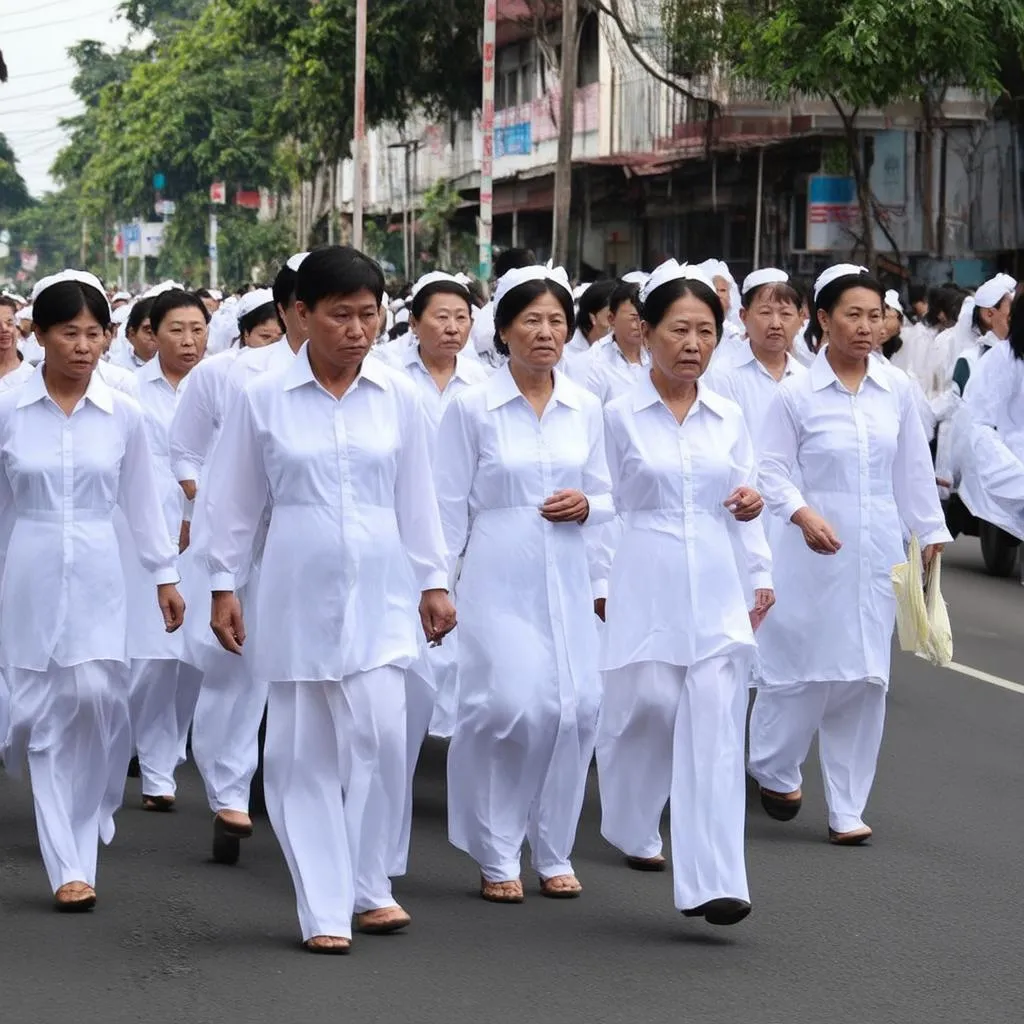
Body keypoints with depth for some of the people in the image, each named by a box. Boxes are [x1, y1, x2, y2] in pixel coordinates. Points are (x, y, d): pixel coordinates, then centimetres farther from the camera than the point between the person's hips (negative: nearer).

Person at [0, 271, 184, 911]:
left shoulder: (123, 415, 2)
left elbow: (142, 502, 10)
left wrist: (165, 575, 12)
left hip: (97, 575, 1)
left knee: (95, 696, -13)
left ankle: (91, 808, 15)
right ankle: (70, 865, 5)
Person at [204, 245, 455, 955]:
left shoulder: (398, 397, 3)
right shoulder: (264, 399, -1)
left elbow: (416, 497, 9)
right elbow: (235, 499, 5)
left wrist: (433, 582, 10)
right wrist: (224, 585, 4)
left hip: (378, 588, 1)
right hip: (297, 586, -1)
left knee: (380, 735, -10)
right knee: (304, 750, 1)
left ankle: (369, 887, 8)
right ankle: (325, 909, 8)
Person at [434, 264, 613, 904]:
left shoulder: (586, 409, 8)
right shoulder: (473, 408, -2)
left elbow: (606, 498, 16)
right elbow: (449, 506, 1)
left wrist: (585, 506, -6)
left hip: (567, 580, 4)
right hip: (499, 580, -4)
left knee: (576, 707, -3)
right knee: (510, 704, -14)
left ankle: (553, 851, 14)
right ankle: (497, 856, 3)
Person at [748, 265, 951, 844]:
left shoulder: (896, 392, 4)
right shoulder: (797, 395, -6)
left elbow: (914, 469, 11)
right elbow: (773, 469, -5)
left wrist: (932, 534, 14)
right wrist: (803, 514, -21)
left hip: (878, 552, 3)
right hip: (816, 551, -3)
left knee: (865, 677, 4)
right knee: (802, 666, -1)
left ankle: (848, 807, 12)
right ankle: (775, 769, 26)